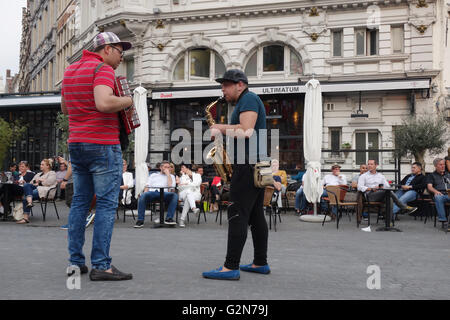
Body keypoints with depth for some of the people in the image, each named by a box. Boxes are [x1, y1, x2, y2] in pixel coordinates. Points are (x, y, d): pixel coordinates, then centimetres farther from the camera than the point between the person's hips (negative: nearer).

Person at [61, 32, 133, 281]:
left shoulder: (70, 70, 16)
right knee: (107, 204, -6)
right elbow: (104, 103, -28)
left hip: (76, 145, 9)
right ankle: (101, 266, -6)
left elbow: (65, 108, 25)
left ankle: (75, 261, 15)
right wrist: (127, 100, -12)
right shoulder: (103, 69, -11)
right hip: (103, 145, -9)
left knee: (80, 201, 12)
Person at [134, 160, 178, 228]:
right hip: (152, 192, 0)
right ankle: (140, 220, -30)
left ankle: (169, 218, -31)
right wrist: (145, 192, -4)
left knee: (175, 195, -33)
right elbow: (147, 186, 18)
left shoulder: (171, 176, 25)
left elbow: (171, 186, 4)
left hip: (164, 193, 0)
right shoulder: (153, 175, 30)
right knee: (143, 195, -35)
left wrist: (168, 174, 8)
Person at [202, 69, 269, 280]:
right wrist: (223, 134, 11)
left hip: (248, 165, -11)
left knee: (237, 215, -13)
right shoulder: (247, 101, 24)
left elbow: (246, 131, -22)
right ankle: (261, 263, 16)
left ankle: (230, 268, -14)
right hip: (257, 166, 11)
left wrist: (220, 128, -10)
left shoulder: (248, 99, -8)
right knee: (256, 215, 11)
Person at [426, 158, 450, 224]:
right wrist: (436, 191, -18)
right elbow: (429, 187, 4)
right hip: (440, 194, -2)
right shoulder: (431, 176, 19)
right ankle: (442, 219, -40)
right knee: (438, 197, -40)